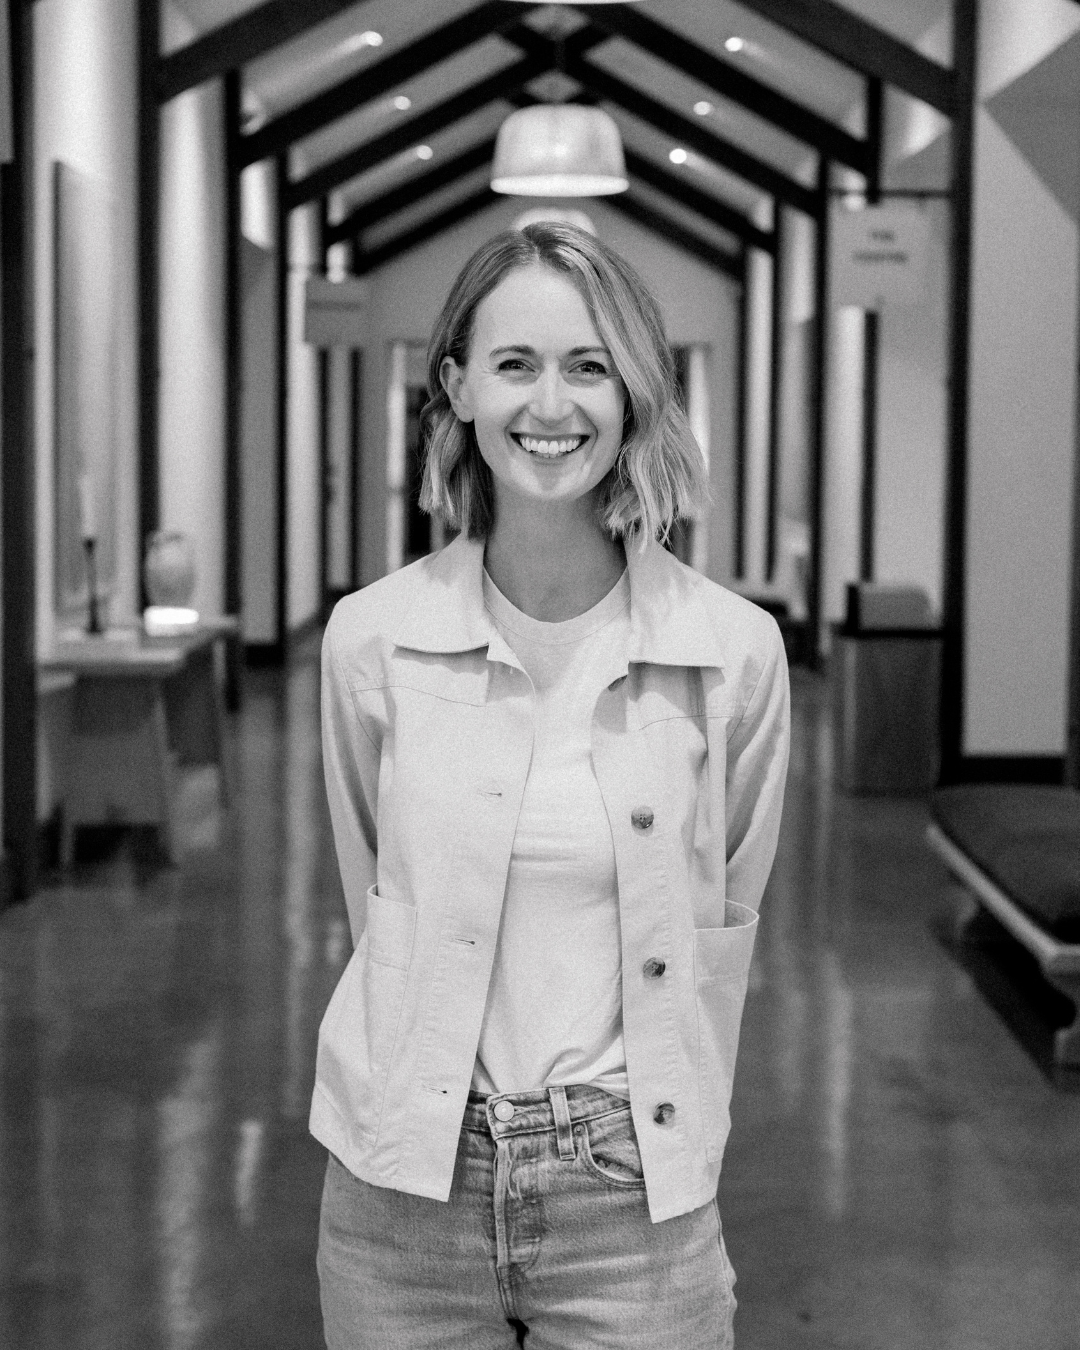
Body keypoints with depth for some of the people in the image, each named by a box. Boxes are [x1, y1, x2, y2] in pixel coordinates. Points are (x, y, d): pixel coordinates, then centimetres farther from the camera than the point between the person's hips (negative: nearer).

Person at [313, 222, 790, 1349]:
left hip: (634, 1204, 0)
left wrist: (678, 1148, 8)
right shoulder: (371, 639, -6)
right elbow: (374, 895, 7)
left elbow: (724, 919, 4)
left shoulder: (733, 651, -7)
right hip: (405, 1197, 1)